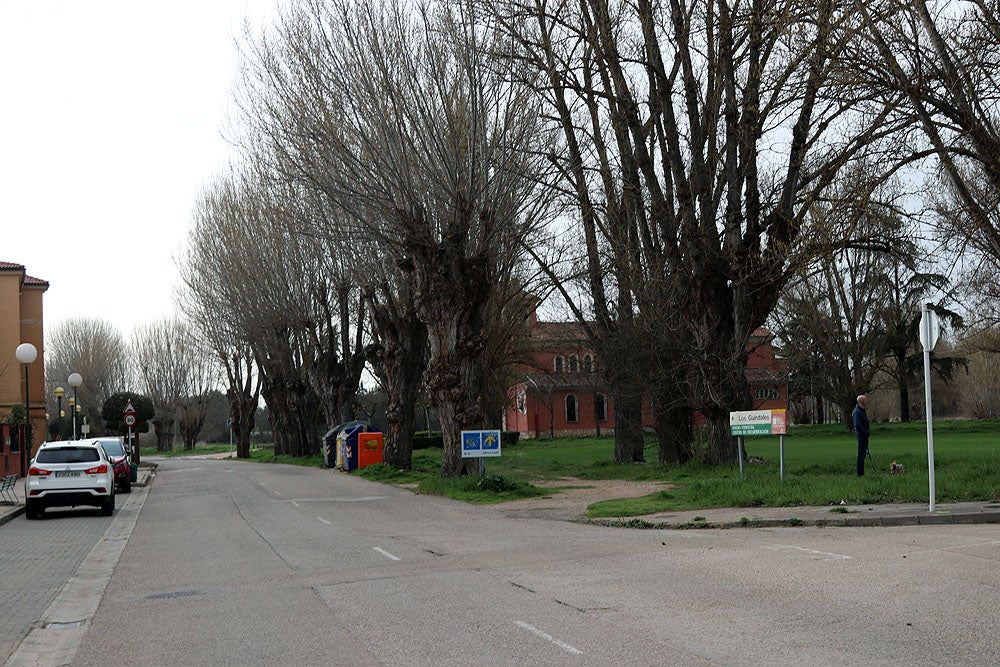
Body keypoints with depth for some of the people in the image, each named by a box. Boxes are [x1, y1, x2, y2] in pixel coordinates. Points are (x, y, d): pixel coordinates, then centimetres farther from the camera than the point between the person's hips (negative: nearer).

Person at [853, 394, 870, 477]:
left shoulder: (863, 410, 15)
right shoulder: (857, 411, -16)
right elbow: (857, 424, -23)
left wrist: (867, 431, 9)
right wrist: (865, 432, -18)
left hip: (864, 435, 10)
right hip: (861, 435, -10)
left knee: (863, 454, 13)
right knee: (861, 454, -6)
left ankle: (861, 473, 18)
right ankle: (860, 474, -3)